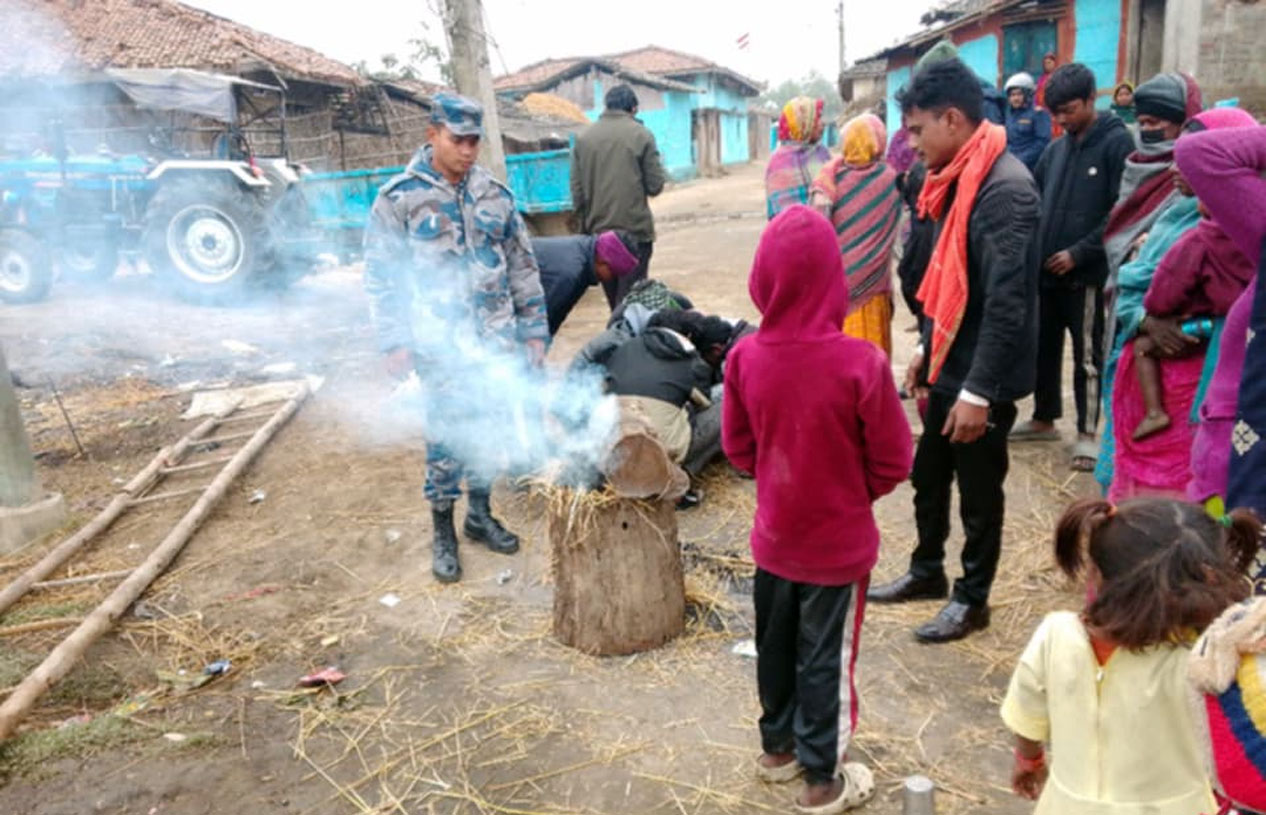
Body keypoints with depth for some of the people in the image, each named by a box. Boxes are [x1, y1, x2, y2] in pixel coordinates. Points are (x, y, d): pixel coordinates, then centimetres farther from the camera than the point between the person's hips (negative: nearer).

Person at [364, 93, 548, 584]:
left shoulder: (494, 193, 7)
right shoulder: (399, 198, -4)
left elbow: (522, 265, 11)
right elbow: (380, 276, -3)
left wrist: (534, 330, 9)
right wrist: (395, 342, -9)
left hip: (497, 341, 4)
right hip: (441, 345, -3)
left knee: (487, 429, 12)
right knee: (447, 436, 0)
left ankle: (480, 515, 31)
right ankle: (443, 533, 18)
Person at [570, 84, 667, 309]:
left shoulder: (583, 138, 5)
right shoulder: (641, 135, -4)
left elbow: (576, 190, 4)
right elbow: (655, 185, -4)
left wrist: (584, 224, 15)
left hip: (598, 232, 4)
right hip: (635, 231, -4)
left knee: (613, 298, 17)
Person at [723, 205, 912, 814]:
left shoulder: (745, 357, -14)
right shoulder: (861, 363, -25)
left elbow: (738, 448, -1)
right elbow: (892, 463, -14)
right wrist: (854, 493, 6)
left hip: (774, 534, 4)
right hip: (839, 541, -3)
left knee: (775, 644, 22)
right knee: (825, 658, 12)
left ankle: (778, 747, 44)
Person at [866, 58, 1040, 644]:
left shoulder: (1005, 188, -22)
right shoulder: (958, 179, 7)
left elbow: (1006, 301, -26)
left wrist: (978, 391, -25)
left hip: (983, 377, -9)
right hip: (950, 365, 9)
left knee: (978, 491, 8)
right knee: (928, 476, 20)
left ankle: (972, 598, 26)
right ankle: (927, 572, 39)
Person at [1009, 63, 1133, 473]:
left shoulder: (1117, 143, -8)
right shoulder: (1056, 148, 11)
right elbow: (1036, 201, 17)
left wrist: (1078, 253, -17)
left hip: (1087, 273, -6)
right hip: (1045, 269, 6)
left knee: (1087, 356, 4)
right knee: (1043, 348, 14)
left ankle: (1087, 433, 15)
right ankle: (1044, 419, 29)